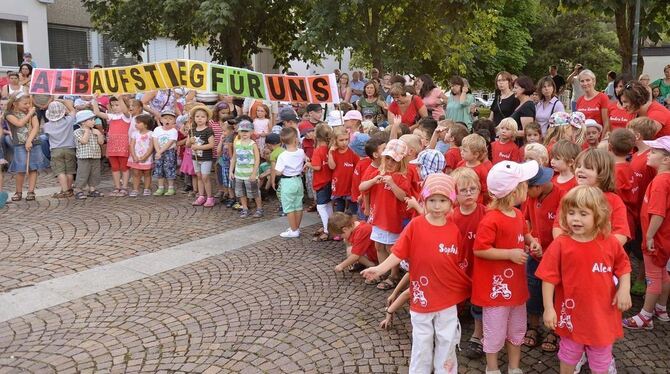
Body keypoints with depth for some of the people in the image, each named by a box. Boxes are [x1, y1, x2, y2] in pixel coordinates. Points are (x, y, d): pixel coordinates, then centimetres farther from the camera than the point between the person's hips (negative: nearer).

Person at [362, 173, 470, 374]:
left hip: (448, 297, 2)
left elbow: (459, 261, 5)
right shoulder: (415, 225, -12)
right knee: (421, 344, 13)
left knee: (447, 343, 15)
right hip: (422, 296, -2)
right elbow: (398, 253, -13)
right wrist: (379, 269, -24)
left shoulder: (454, 229, -5)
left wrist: (465, 281, 0)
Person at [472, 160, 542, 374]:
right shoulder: (491, 220, -24)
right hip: (496, 286, -8)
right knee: (496, 333, 7)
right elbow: (479, 249, -25)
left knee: (517, 330, 21)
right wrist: (510, 254, -24)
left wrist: (532, 242, 2)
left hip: (516, 284, 8)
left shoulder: (518, 214, 3)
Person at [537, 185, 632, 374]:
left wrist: (624, 289, -8)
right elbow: (549, 278, -12)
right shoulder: (560, 245, -15)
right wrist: (548, 308, -14)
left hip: (602, 313, 1)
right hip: (572, 313, -1)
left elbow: (623, 266, 7)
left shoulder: (610, 243, -9)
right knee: (569, 354, 21)